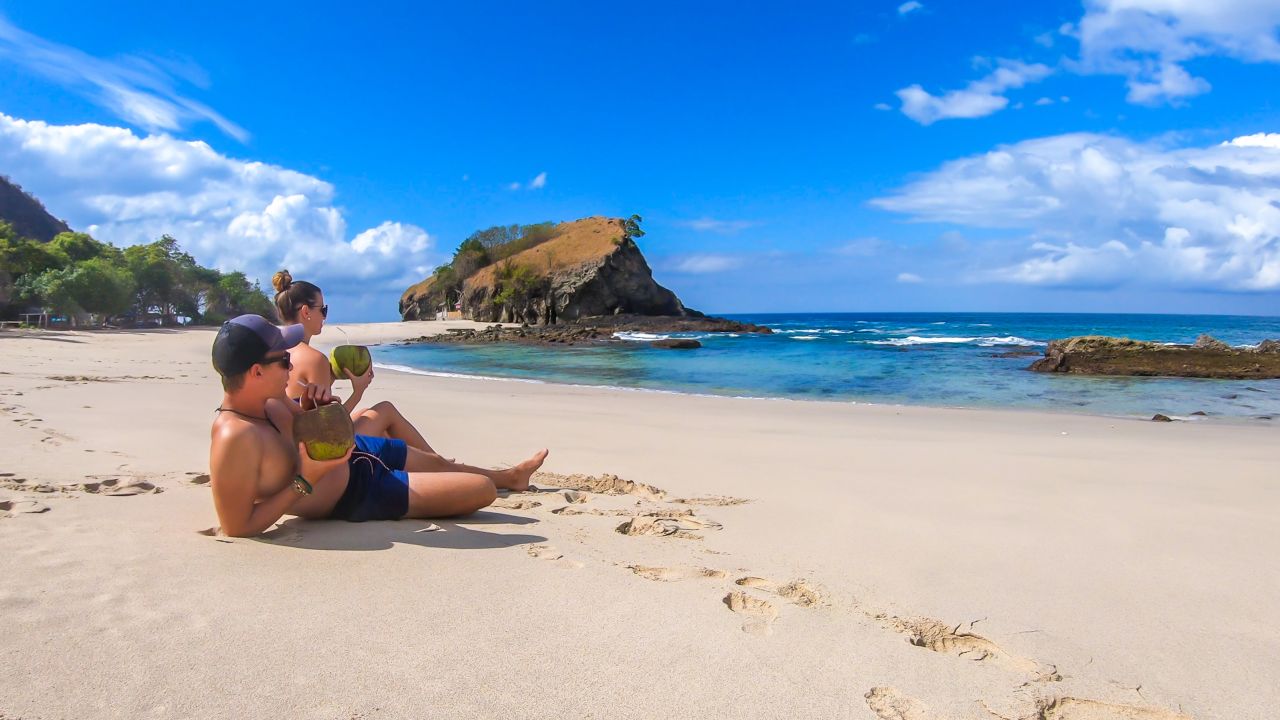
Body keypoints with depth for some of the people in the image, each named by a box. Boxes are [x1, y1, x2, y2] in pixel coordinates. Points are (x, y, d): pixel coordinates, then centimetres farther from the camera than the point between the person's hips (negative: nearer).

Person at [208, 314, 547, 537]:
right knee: (484, 490, -4)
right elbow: (237, 528, -31)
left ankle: (511, 475, 59)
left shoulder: (263, 399, -10)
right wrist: (306, 481, -30)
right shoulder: (234, 439, -36)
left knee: (437, 462, 30)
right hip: (355, 498, -8)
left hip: (351, 451, 9)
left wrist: (310, 406, -14)